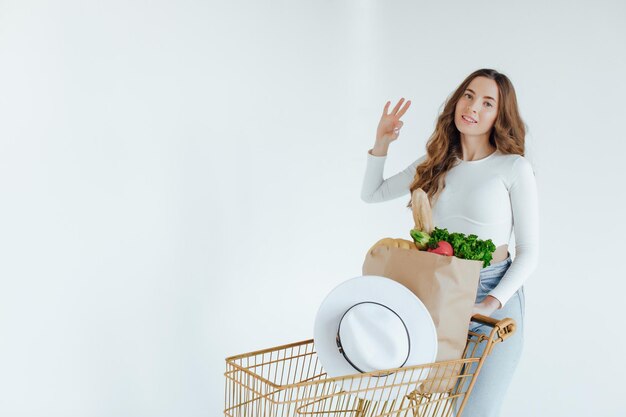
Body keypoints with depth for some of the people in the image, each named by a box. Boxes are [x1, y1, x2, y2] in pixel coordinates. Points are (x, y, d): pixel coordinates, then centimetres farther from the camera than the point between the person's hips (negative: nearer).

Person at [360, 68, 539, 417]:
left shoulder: (514, 168, -8)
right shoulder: (436, 163, 7)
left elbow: (529, 253, -7)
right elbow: (372, 194, 16)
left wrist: (490, 305, -18)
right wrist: (382, 143, 4)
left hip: (493, 298, -4)